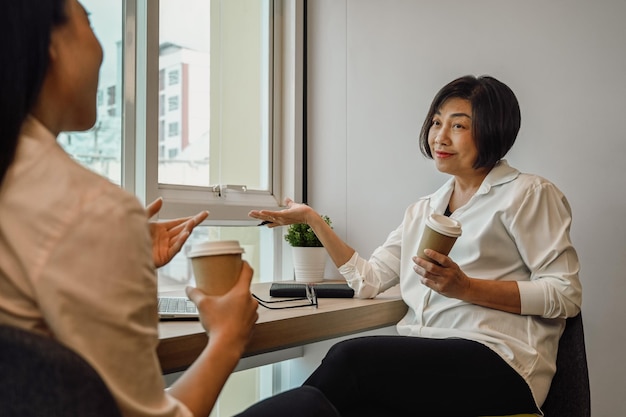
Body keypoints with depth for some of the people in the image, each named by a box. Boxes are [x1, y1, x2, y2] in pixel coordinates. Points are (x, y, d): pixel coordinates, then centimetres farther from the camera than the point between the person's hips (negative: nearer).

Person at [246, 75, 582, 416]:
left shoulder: (527, 194, 6)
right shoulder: (422, 211, 25)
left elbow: (566, 293, -3)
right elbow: (368, 280, 20)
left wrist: (467, 287, -13)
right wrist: (311, 219, 19)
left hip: (493, 362, -5)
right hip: (420, 357, 5)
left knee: (349, 357, -30)